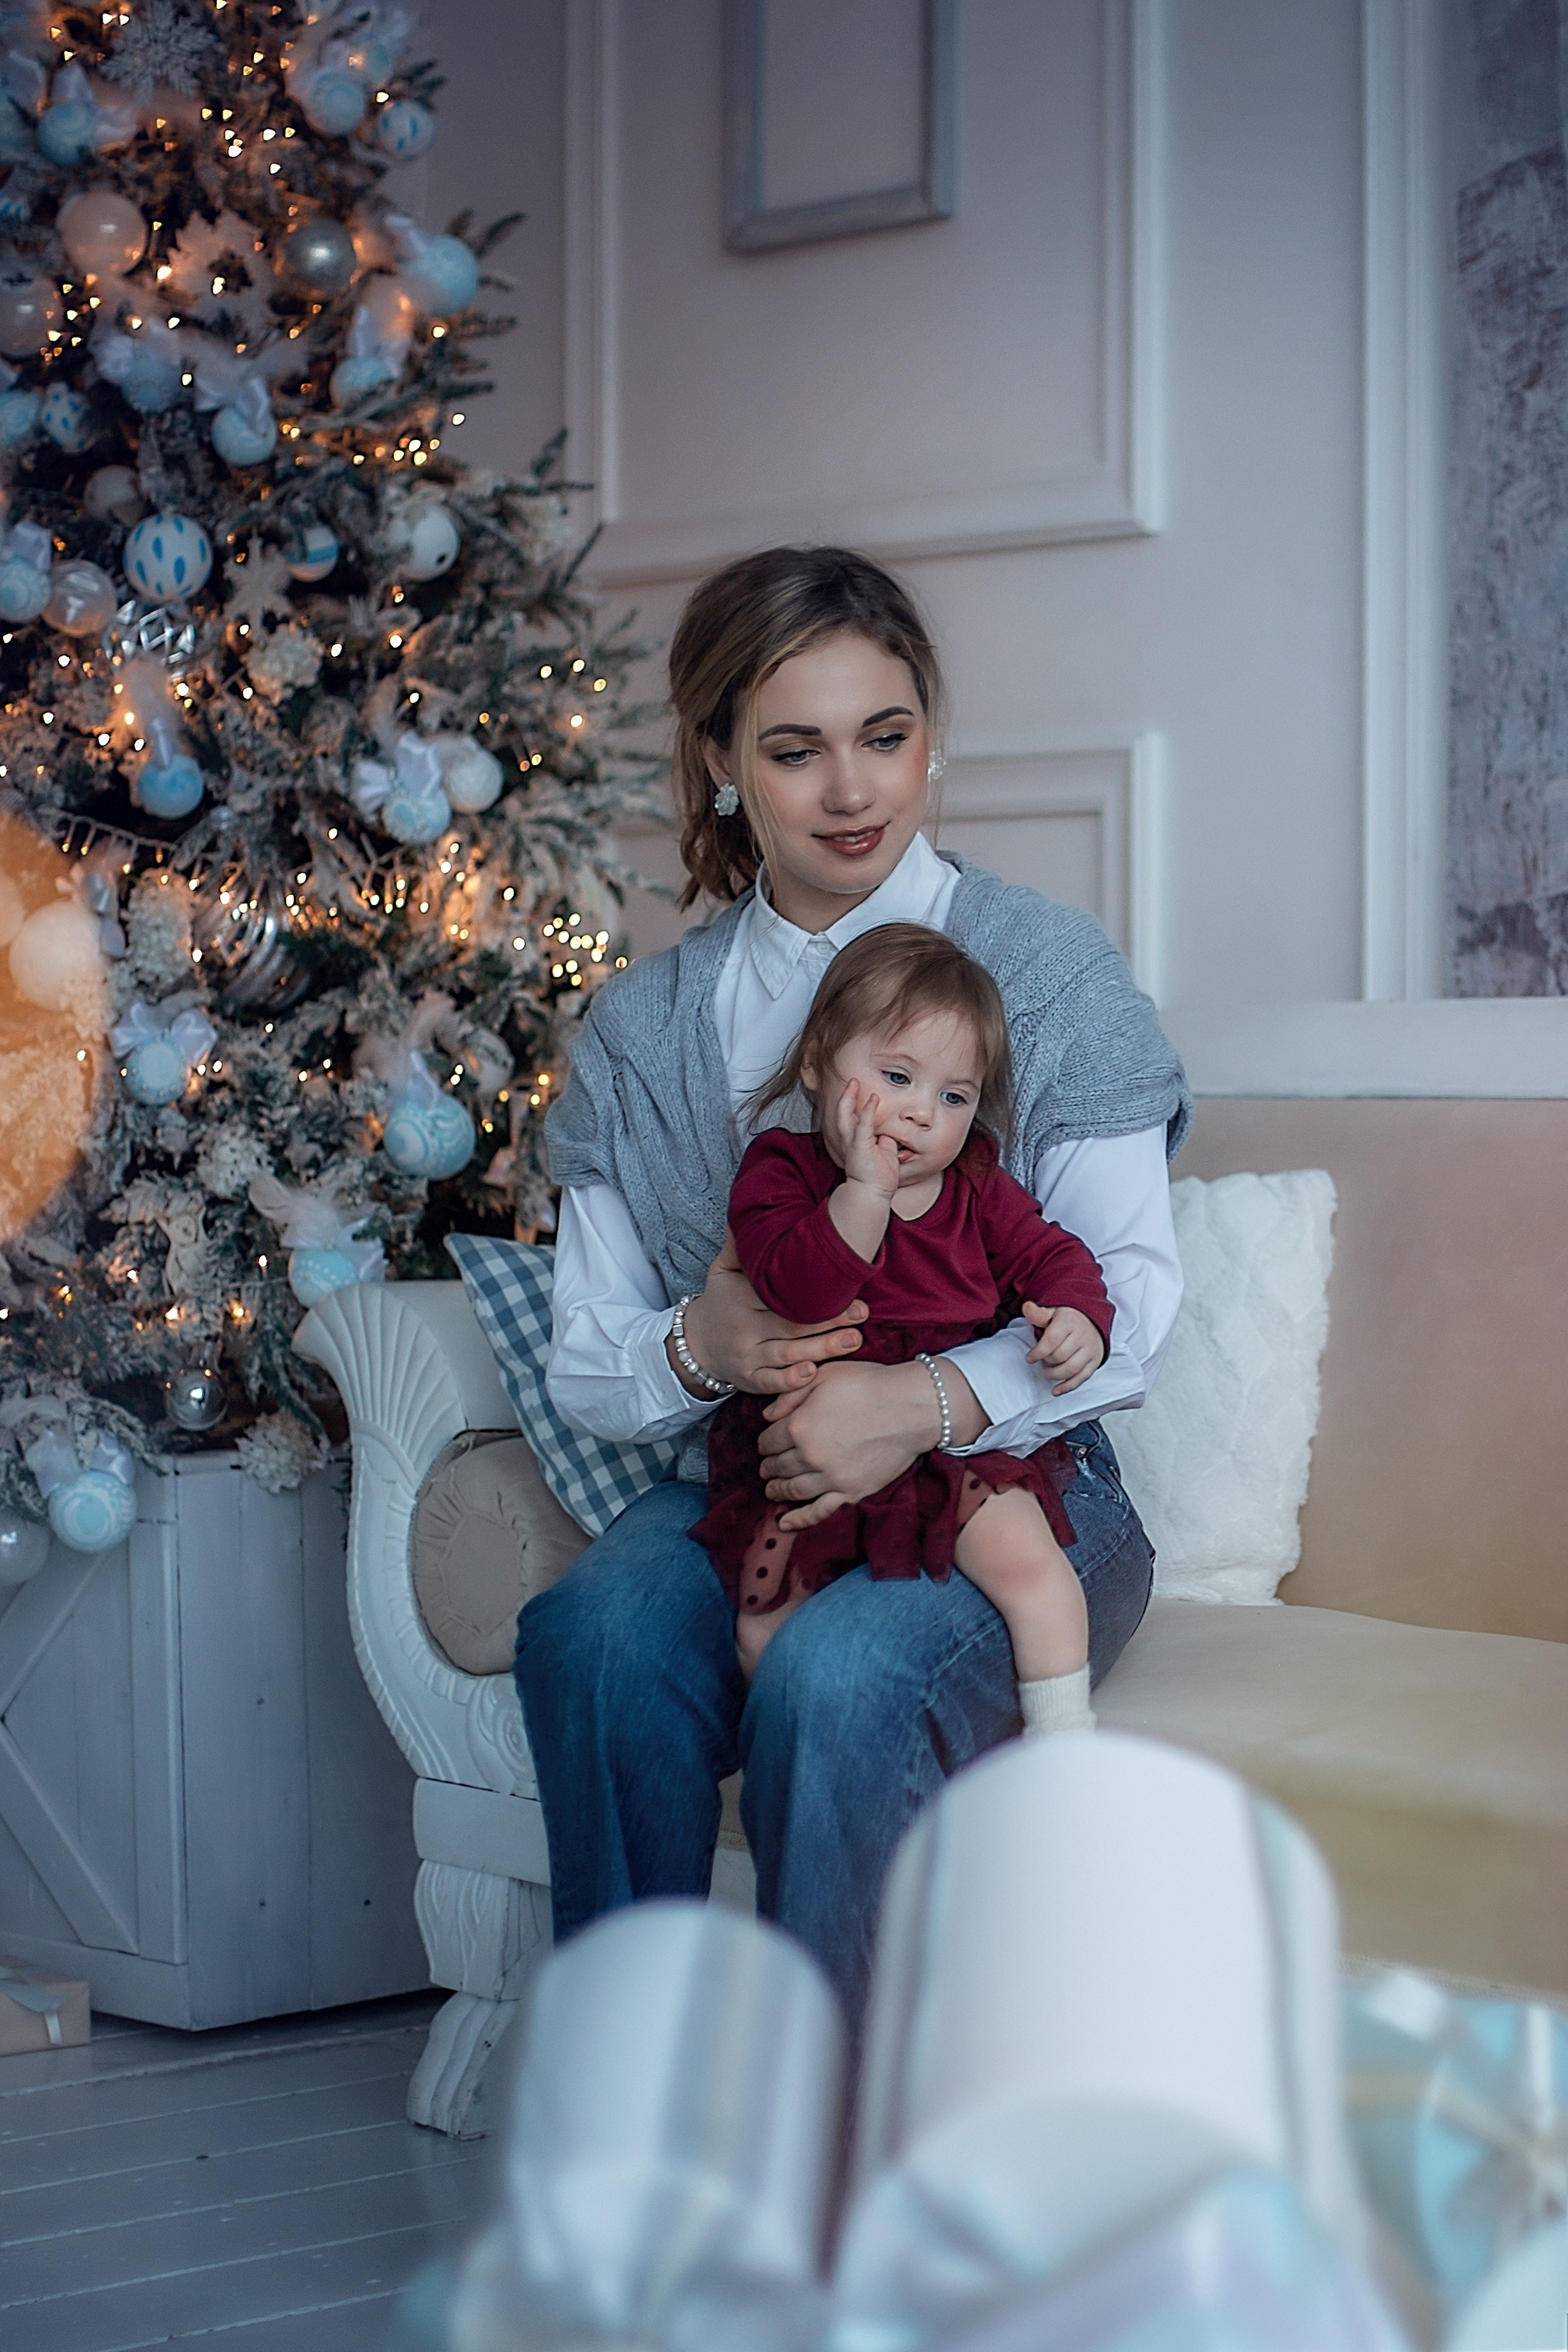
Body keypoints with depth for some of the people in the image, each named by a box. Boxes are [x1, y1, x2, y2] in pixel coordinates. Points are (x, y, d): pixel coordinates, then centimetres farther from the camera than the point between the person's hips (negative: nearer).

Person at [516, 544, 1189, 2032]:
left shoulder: (1046, 972, 1)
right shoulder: (640, 1029, 11)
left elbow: (1135, 1300, -7)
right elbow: (583, 1362, 10)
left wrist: (928, 1404, -24)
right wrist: (695, 1349, -14)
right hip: (742, 1485, 3)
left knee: (839, 1673, -35)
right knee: (593, 1634, -31)